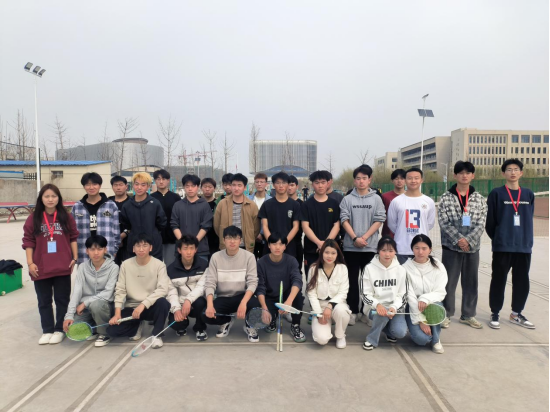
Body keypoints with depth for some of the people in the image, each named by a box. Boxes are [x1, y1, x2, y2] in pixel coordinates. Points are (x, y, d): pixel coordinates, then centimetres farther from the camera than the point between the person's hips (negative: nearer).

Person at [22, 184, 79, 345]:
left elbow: (73, 238, 3)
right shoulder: (33, 218, -1)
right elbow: (28, 241, 0)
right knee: (44, 301, 12)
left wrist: (75, 258, -1)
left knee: (62, 299, 10)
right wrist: (30, 263, -5)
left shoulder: (66, 217, 0)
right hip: (41, 268, 1)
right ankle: (47, 330, 26)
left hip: (63, 267, 0)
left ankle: (59, 330, 23)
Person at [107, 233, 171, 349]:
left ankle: (156, 335, -10)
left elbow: (162, 289, -21)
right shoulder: (126, 265, -2)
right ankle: (137, 327, 13)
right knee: (112, 330, -19)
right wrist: (117, 313, -13)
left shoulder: (159, 265, -10)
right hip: (131, 307, 3)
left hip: (151, 307, -2)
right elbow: (120, 290, -1)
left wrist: (143, 304, -31)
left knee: (163, 303, -36)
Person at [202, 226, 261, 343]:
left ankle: (249, 325, 3)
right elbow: (210, 283, -7)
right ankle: (227, 321, 11)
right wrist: (210, 305, -25)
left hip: (242, 296, -2)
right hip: (223, 298, 2)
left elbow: (252, 282, -14)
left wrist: (243, 303, -31)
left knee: (256, 305, -35)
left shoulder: (249, 256, -8)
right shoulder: (216, 257, -3)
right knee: (206, 315, -26)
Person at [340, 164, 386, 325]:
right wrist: (355, 238, -13)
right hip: (350, 246, 0)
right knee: (352, 279, 6)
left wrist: (364, 237, -11)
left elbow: (379, 220, -1)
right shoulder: (347, 199, 3)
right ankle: (353, 311, 15)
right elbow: (344, 220, -1)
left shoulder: (376, 199, 4)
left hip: (370, 246, 0)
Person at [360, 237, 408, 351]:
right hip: (375, 308, -2)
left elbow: (402, 295, 0)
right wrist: (377, 304, -27)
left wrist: (394, 307, -20)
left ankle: (388, 330, 15)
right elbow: (366, 294, -7)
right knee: (382, 314, -35)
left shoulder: (401, 270, 0)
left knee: (400, 332, -23)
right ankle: (371, 340, -8)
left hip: (394, 307, 2)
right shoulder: (369, 268, -7)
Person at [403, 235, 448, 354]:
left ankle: (436, 339, -7)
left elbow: (440, 292, -11)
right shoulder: (406, 268, -12)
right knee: (421, 339, -25)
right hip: (413, 308, -2)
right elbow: (410, 297, -15)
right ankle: (417, 327, 13)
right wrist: (421, 320, -20)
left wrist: (425, 299, -31)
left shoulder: (438, 267, -5)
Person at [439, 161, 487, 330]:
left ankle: (468, 315, 26)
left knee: (471, 282, 11)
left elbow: (481, 224, -1)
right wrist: (458, 239, -18)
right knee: (449, 282, 3)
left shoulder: (480, 199, 6)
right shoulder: (446, 198, -2)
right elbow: (444, 222, -8)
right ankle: (446, 314, 16)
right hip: (451, 246, -3)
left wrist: (469, 241, -14)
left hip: (473, 247, 3)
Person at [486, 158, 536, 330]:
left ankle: (517, 314, 27)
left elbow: (529, 219, 11)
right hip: (502, 247, -4)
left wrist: (528, 240, 7)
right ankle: (495, 313, 17)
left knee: (522, 282, 11)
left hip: (524, 247, 4)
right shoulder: (497, 194, -4)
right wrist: (497, 238, 3)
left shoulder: (529, 195, 7)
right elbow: (490, 221, -3)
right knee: (498, 281, 5)